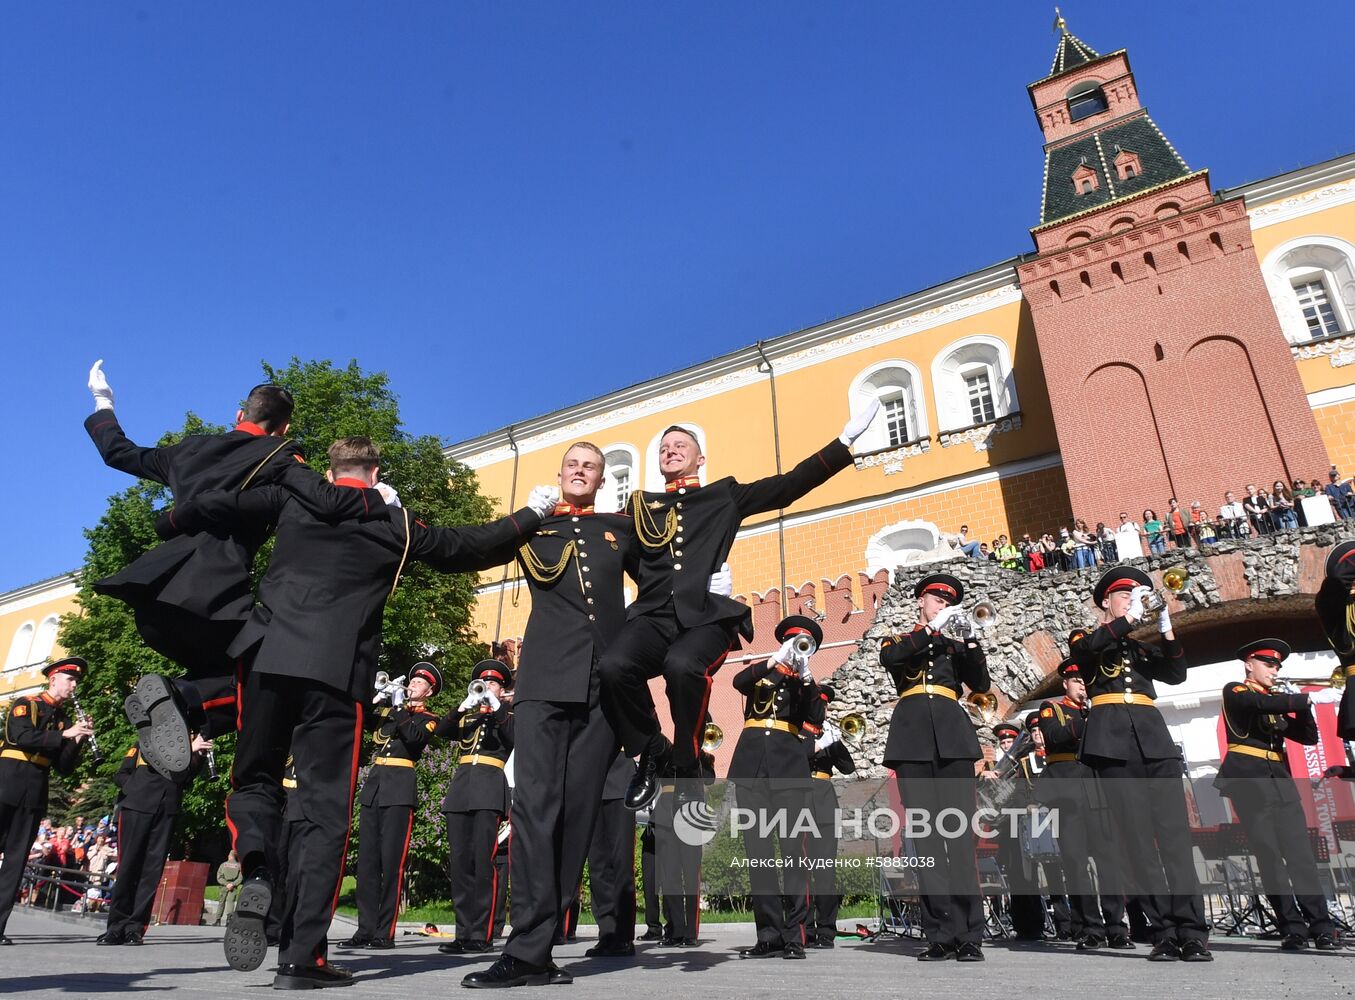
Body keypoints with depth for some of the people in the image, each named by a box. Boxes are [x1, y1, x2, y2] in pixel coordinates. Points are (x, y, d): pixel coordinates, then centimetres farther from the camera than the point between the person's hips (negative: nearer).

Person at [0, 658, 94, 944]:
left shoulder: (65, 719, 14)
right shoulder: (25, 704, 1)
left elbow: (64, 768, 10)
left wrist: (78, 741, -5)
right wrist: (65, 735, -18)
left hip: (35, 795, 5)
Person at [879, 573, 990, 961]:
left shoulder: (955, 646, 21)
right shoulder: (899, 642, 18)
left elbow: (981, 684, 6)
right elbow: (888, 657, -6)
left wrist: (969, 638, -4)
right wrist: (931, 628, -9)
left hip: (952, 738, 1)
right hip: (912, 739, 0)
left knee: (959, 833, -7)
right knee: (925, 834, -4)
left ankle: (969, 936, -5)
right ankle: (942, 934, -1)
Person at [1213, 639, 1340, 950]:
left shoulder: (1278, 701, 21)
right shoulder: (1235, 692, 2)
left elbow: (1308, 737, 13)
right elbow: (1263, 705, -19)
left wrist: (1302, 705, -2)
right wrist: (1311, 698, -21)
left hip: (1281, 782, 6)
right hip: (1249, 782, -6)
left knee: (1300, 854, -3)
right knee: (1269, 855, -6)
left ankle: (1322, 928, -2)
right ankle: (1292, 930, -3)